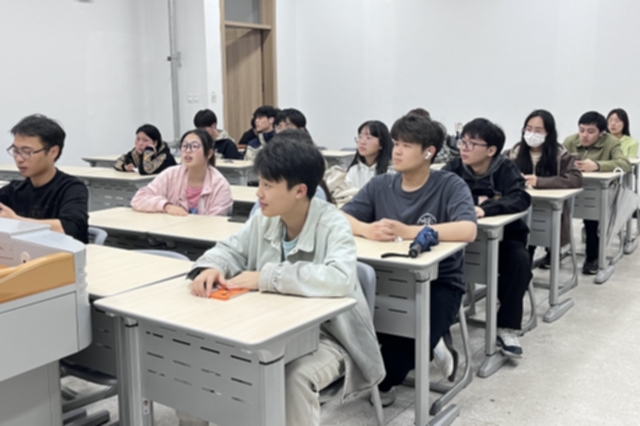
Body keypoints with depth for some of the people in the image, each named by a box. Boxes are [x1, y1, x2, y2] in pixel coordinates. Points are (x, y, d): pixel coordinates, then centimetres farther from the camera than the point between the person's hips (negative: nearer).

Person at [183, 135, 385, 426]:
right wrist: (211, 268, -15)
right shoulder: (264, 220, -2)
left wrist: (267, 277, -34)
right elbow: (231, 249, 10)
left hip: (327, 336, -6)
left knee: (295, 378, -34)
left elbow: (340, 280, -38)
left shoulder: (332, 225, -21)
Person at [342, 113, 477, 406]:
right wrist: (368, 230, -27)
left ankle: (383, 381, 4)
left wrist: (407, 231, -31)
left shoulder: (450, 185, -8)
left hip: (439, 282, -3)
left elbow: (468, 230, -25)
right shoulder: (380, 185, 3)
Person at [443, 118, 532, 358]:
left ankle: (507, 328, -15)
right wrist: (471, 201, -27)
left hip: (503, 236, -1)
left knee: (519, 259, -29)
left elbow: (521, 199, -27)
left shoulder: (506, 169, -10)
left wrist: (484, 208, -42)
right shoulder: (454, 168, -4)